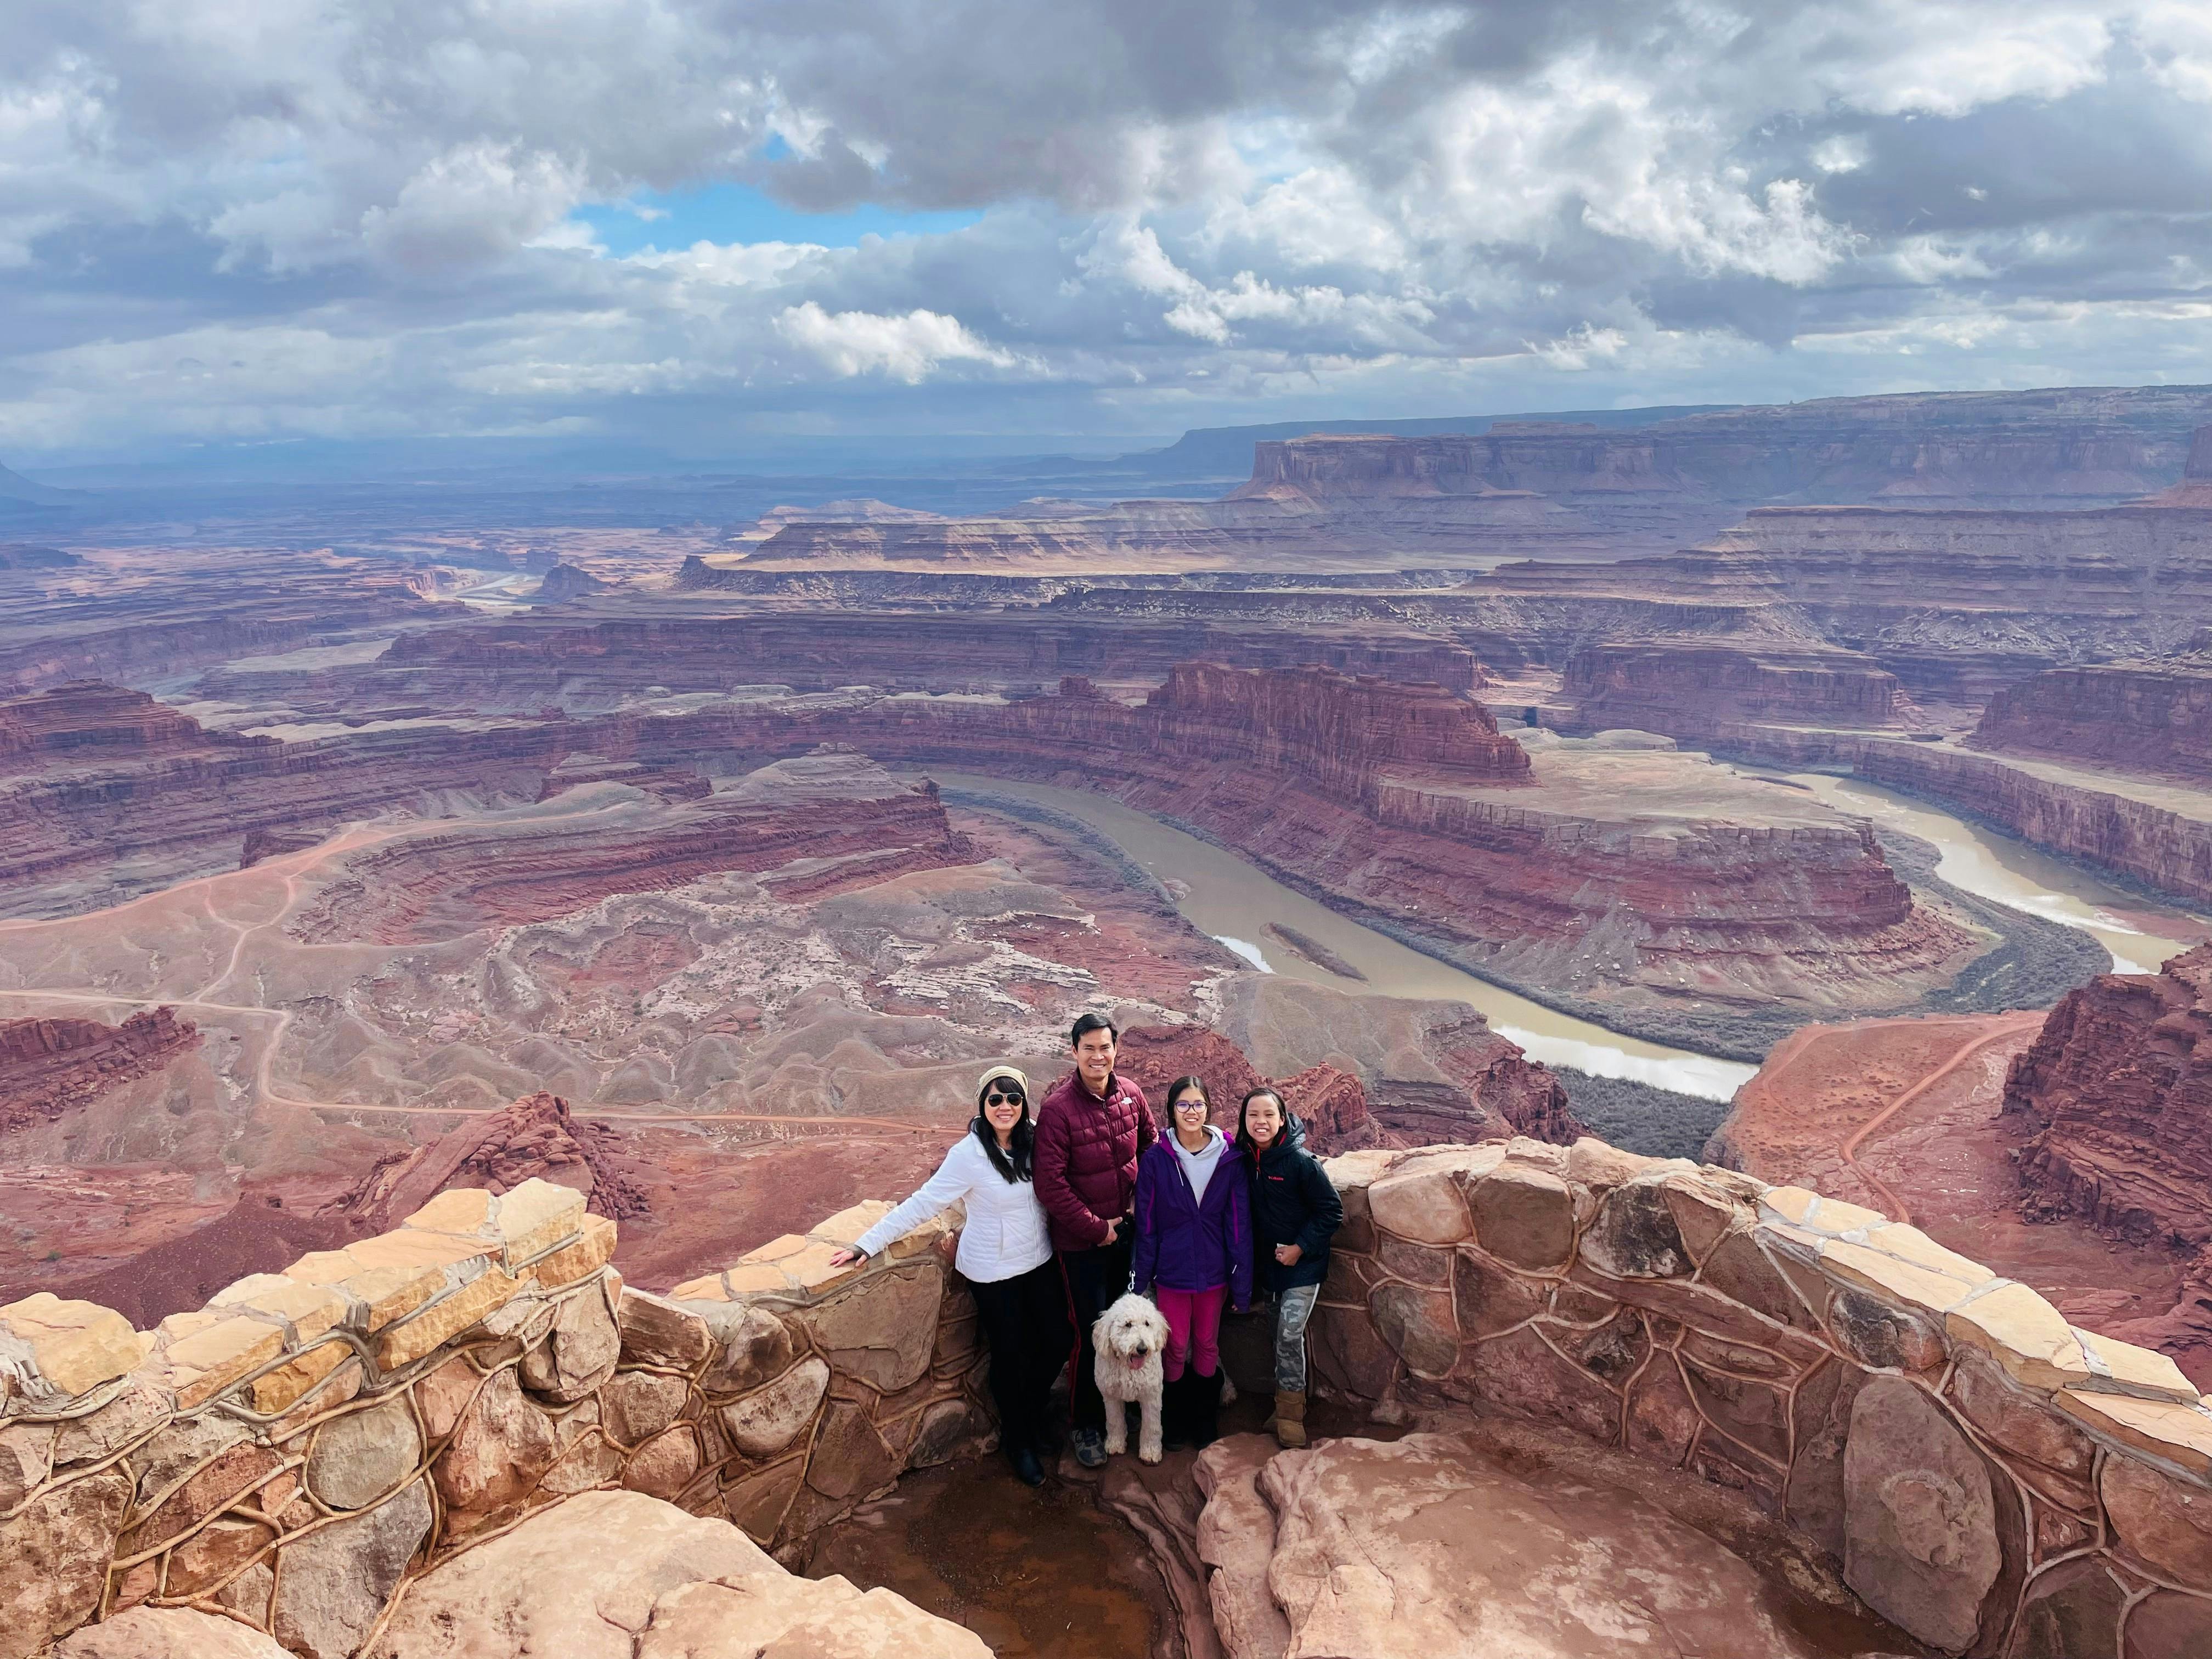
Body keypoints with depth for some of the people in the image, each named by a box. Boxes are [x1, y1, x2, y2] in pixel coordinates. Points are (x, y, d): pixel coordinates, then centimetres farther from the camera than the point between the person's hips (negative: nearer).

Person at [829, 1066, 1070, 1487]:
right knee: (1010, 1354, 8)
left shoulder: (1034, 1142, -7)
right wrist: (867, 1244, -21)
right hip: (994, 1273, -4)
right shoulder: (968, 1155, -21)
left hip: (1039, 1262, 5)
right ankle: (1017, 1441, 34)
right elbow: (922, 1204, -19)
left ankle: (1036, 1409, 42)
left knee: (1058, 1340, 11)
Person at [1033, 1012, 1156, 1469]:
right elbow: (1050, 1183, -20)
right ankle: (1085, 1425, 21)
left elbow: (1151, 1148, 13)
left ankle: (1115, 1410, 38)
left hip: (1126, 1231, 5)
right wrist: (1096, 1228, -15)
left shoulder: (1130, 1095, -4)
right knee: (1091, 1334, 2)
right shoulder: (1057, 1108, -20)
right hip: (1082, 1241, -5)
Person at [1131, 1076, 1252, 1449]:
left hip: (1213, 1271, 1)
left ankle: (1204, 1421, 35)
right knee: (1176, 1348, 10)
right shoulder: (1155, 1160, -11)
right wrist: (1140, 1279, -5)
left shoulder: (1229, 1159, -9)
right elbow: (1146, 1225, -6)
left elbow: (1239, 1224, -5)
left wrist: (1242, 1284, -4)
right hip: (1171, 1273, -1)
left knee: (1207, 1346, 16)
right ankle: (1174, 1421, 32)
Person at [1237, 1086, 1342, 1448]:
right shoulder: (1247, 1160, -2)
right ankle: (1287, 1410, 25)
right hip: (1272, 1265, 6)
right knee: (1284, 1338, 13)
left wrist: (1301, 1248, -18)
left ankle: (1289, 1416, 4)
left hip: (1303, 1265, -5)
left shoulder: (1300, 1161, -19)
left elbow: (1332, 1211, -15)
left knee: (1289, 1336, -9)